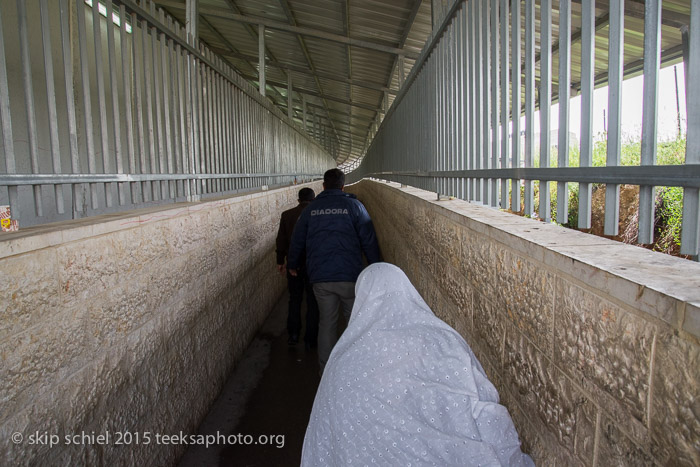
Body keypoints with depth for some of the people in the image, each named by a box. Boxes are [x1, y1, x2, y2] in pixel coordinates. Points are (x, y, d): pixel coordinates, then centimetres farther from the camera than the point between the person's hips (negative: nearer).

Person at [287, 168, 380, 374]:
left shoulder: (310, 209, 9)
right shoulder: (354, 205, 1)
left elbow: (297, 241, 17)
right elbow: (369, 241, 1)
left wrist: (292, 265, 34)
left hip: (320, 278, 3)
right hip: (350, 276, -2)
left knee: (326, 324, 12)